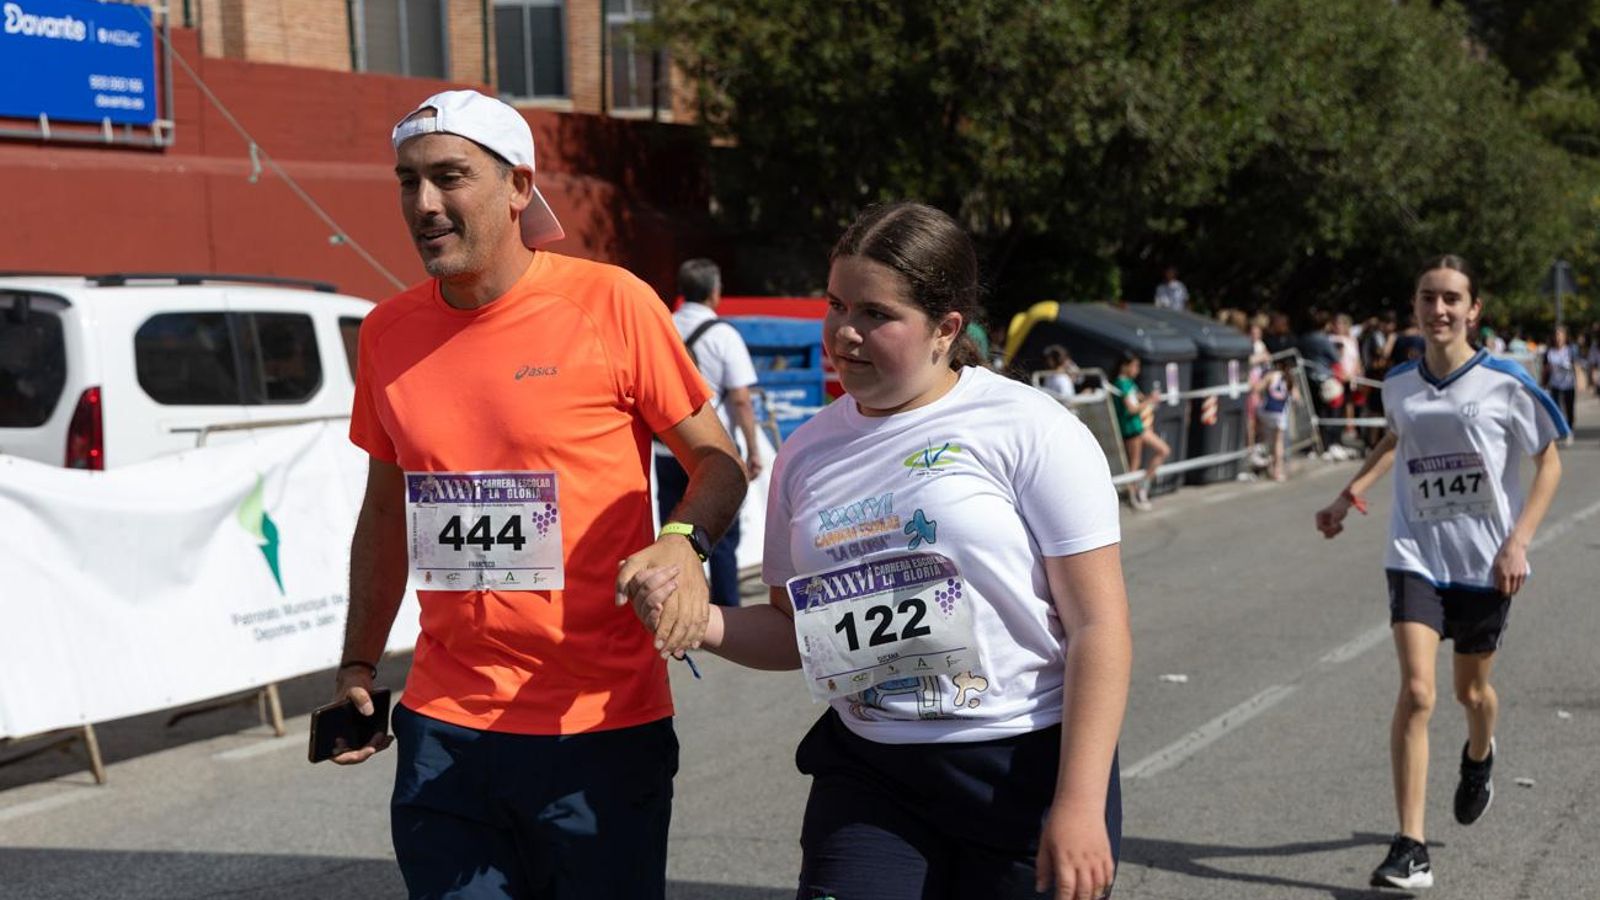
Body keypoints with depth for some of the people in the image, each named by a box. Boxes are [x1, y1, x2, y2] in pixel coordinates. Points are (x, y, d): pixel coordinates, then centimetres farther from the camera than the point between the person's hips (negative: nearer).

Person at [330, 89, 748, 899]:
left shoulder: (610, 302, -9)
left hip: (601, 726, -3)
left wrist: (684, 541, -23)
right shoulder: (387, 331, 5)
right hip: (443, 732, 4)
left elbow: (716, 459, -3)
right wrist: (358, 665, 12)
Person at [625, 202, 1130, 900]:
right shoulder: (806, 455, 7)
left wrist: (1080, 806, -15)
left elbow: (1098, 625, -9)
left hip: (1026, 767, -3)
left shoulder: (1028, 430, -8)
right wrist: (699, 621, -4)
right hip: (868, 772, 4)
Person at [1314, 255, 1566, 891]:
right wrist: (1351, 494, 11)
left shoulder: (1504, 383, -12)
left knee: (1471, 689, 18)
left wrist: (1519, 542, -13)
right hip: (1416, 556, 1)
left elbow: (1549, 462, -3)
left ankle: (1478, 758, 56)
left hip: (1486, 561, -1)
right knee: (1416, 692, -14)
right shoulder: (1399, 383, -2)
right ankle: (1411, 848, -11)